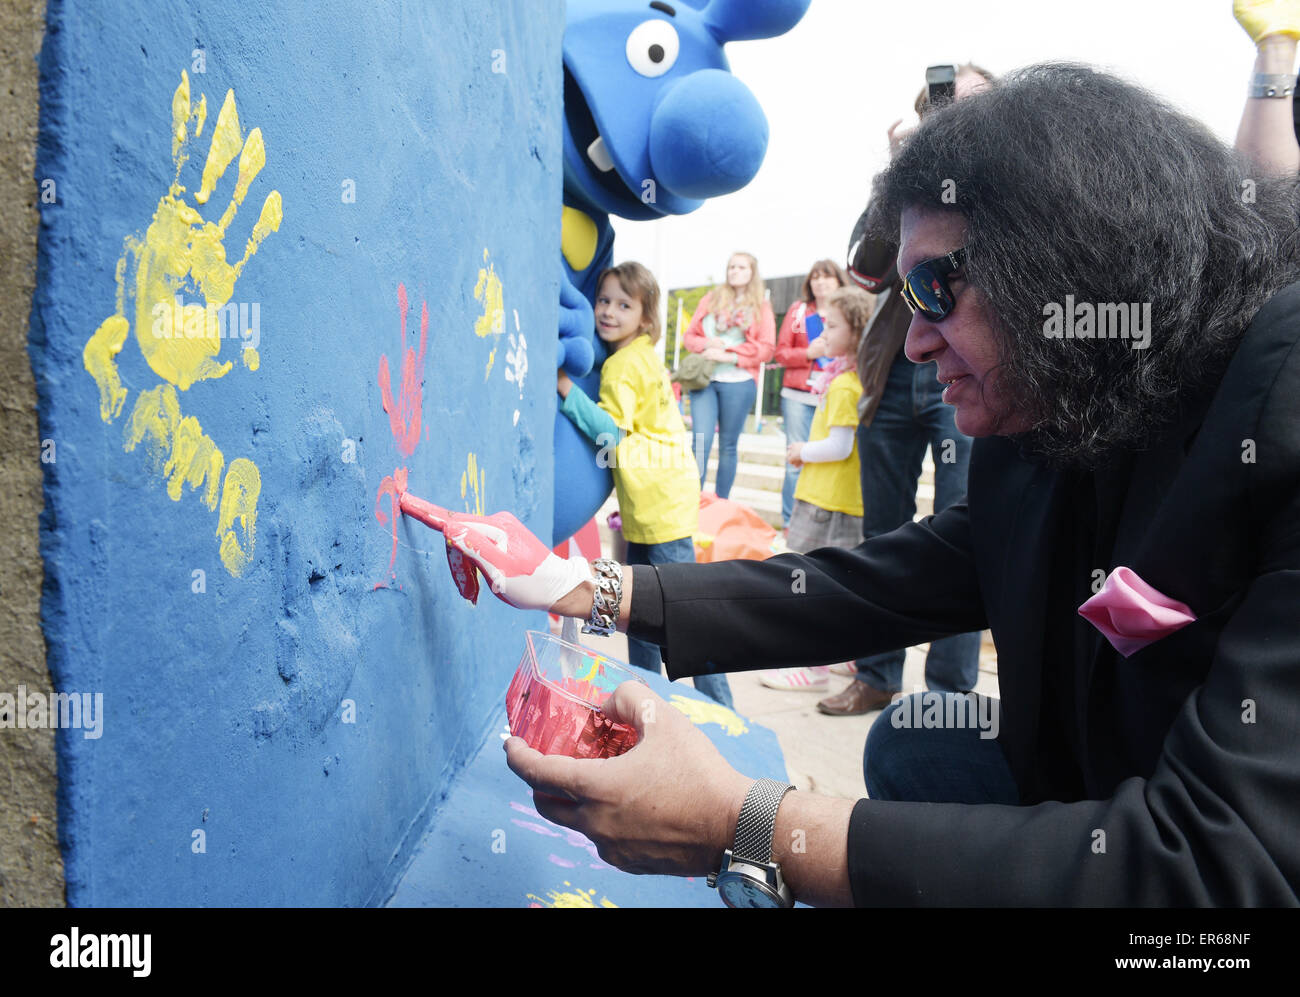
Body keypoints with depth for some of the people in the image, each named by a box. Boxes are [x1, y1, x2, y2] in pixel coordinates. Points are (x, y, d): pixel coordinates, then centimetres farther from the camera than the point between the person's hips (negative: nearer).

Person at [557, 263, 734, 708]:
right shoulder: (640, 355, 13)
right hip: (646, 503, 10)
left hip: (662, 500, -10)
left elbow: (611, 430, -22)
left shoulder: (625, 364, -15)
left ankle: (719, 707, 1)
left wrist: (566, 388, -22)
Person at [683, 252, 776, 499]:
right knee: (701, 441, -10)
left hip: (738, 383, -1)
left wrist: (728, 355, -11)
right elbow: (689, 335, 13)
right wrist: (706, 344, -9)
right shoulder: (711, 299, 13)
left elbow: (766, 348, -2)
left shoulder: (761, 306, 7)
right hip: (704, 379, 1)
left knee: (728, 446, 5)